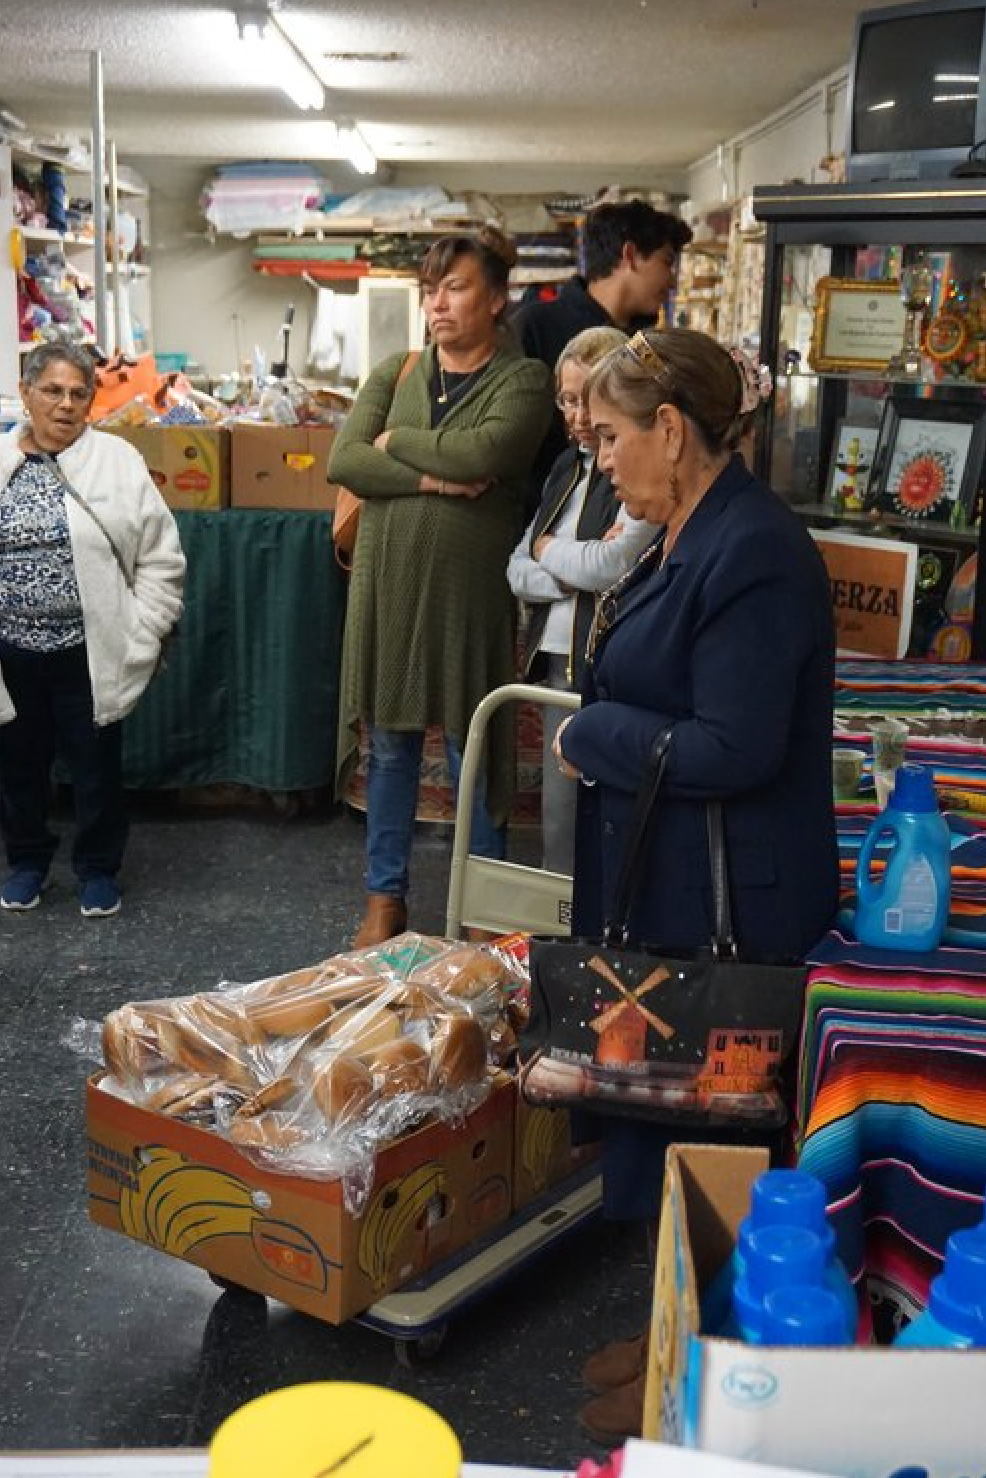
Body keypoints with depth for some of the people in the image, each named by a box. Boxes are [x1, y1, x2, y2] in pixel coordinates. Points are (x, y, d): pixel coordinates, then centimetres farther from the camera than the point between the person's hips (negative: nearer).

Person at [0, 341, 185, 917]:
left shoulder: (117, 460, -5)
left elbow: (161, 556, -3)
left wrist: (141, 636, -7)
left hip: (90, 651, -2)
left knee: (96, 766, 10)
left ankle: (99, 868, 29)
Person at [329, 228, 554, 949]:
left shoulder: (524, 380, -2)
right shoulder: (395, 373, 9)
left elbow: (485, 451, -20)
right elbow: (343, 461, -3)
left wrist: (395, 441, -7)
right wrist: (432, 478, -15)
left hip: (472, 589, -3)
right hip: (390, 581, 3)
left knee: (473, 745, 6)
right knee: (391, 742, 11)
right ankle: (386, 895, 24)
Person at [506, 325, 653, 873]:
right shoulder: (569, 466, 14)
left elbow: (614, 565, -21)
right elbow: (518, 572, 9)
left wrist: (547, 549, -1)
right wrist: (580, 570, -11)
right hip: (559, 664, 7)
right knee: (559, 825, 15)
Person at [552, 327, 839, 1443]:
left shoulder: (753, 553, -21)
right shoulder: (685, 538, 10)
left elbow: (734, 750, -25)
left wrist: (586, 736, -14)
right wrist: (600, 734, 3)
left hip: (723, 909, -10)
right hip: (667, 888, 10)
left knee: (696, 1139, 5)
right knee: (659, 1108, 20)